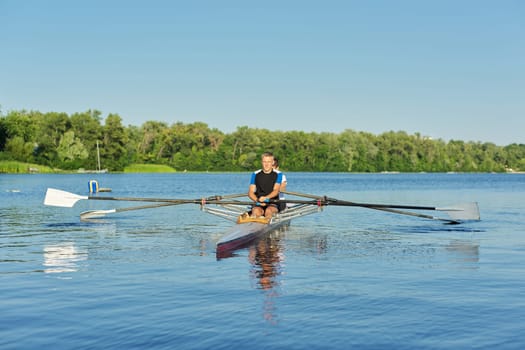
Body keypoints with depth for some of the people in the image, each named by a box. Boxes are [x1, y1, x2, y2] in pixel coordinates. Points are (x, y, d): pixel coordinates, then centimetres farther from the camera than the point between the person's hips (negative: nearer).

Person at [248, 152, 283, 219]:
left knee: (269, 211, -35)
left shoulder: (278, 174, 5)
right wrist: (258, 200, -18)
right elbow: (250, 192, 3)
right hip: (258, 204, 1)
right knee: (256, 211, -33)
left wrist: (265, 197, -29)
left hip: (273, 204, -1)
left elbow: (276, 191, -9)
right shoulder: (255, 174, 10)